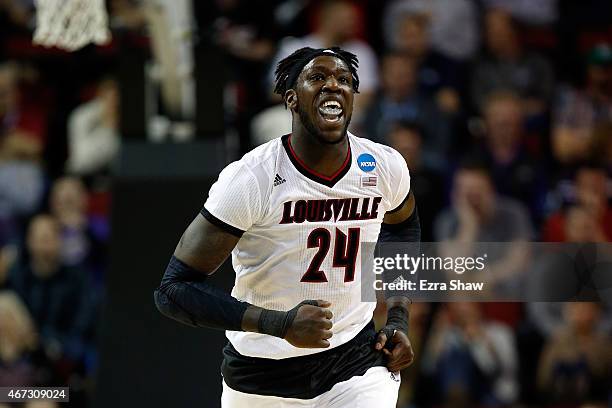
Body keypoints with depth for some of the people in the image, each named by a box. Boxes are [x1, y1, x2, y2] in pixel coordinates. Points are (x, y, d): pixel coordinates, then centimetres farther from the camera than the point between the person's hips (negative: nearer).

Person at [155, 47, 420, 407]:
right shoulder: (250, 179, -19)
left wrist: (399, 320, 10)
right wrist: (280, 324, -30)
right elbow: (175, 289, -20)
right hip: (261, 376, -2)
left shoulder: (385, 167, -5)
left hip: (355, 359, 2)